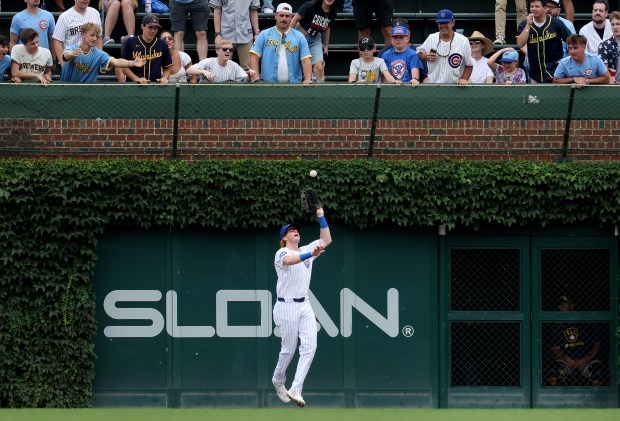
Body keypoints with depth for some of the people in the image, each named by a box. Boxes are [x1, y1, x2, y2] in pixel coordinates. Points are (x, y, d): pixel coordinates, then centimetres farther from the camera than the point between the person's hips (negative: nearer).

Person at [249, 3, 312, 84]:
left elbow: (306, 60, 5)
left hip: (294, 83, 1)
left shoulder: (299, 37, 12)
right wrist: (256, 78, -9)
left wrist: (308, 79, -11)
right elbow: (254, 58, 4)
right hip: (268, 84, -1)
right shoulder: (264, 35, 9)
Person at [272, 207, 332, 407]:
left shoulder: (306, 250, 14)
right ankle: (278, 381, 29)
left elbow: (326, 240, 11)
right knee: (289, 349, 3)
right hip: (286, 307, -6)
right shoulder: (282, 253, -8)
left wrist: (320, 215, 7)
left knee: (309, 346, -10)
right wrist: (311, 254, -48)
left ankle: (295, 389, -12)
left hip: (305, 306, 6)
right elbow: (290, 260, -31)